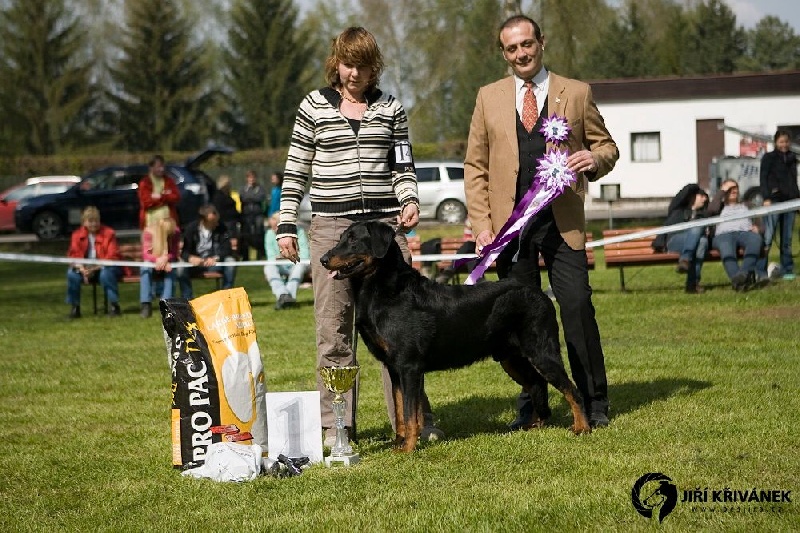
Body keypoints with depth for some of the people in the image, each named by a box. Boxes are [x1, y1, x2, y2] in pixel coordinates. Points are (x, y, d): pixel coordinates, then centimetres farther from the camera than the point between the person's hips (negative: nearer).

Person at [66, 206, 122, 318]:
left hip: (104, 268, -3)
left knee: (106, 274, -38)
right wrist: (82, 269, -25)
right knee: (72, 273, -26)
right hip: (85, 268, 3)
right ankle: (74, 307, -15)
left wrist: (95, 268, -26)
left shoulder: (108, 233, -7)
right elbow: (73, 255, -3)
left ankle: (114, 305, -24)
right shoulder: (77, 235, 2)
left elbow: (112, 257, -14)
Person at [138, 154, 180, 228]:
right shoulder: (145, 183, 0)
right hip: (151, 222, -4)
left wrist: (160, 197, -11)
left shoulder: (169, 181, 13)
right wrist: (166, 197, -7)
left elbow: (176, 197, 3)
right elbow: (146, 202, -10)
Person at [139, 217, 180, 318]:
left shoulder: (175, 232, -13)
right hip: (152, 263, -1)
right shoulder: (148, 232, -18)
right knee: (145, 269, -34)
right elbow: (145, 254, -23)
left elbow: (174, 253, -16)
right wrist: (157, 260, -43)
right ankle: (146, 305, -42)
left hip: (167, 263, 1)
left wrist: (166, 258, -39)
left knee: (171, 270, -34)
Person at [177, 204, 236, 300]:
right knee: (181, 268, -31)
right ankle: (187, 299, -21)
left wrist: (216, 258, -32)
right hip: (196, 262, -1)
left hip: (215, 262, 1)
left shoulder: (221, 228, -5)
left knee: (230, 261, -29)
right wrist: (190, 258, -35)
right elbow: (184, 251, -10)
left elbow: (227, 249, -10)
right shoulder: (191, 228, -6)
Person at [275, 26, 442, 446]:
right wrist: (286, 225, 1)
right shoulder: (314, 106, 5)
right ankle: (337, 424, 6)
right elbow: (296, 171, 7)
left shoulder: (390, 108, 9)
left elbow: (402, 165, 12)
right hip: (331, 226, -1)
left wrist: (410, 200, -7)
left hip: (385, 223, 1)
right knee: (334, 328, 0)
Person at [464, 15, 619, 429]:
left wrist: (595, 159, -11)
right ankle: (532, 407, 12)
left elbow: (606, 145, 14)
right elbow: (475, 167, 9)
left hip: (562, 223, -1)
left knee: (578, 307, -9)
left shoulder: (576, 94, 7)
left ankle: (594, 404, 1)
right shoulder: (489, 98, 10)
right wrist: (481, 225, -1)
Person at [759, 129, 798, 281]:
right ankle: (760, 270, -11)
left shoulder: (792, 158, 18)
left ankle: (787, 270, 8)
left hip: (789, 200, 5)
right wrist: (766, 198, -13)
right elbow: (763, 178, -2)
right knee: (768, 237, -12)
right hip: (774, 200, -5)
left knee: (787, 238, 5)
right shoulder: (769, 158, 4)